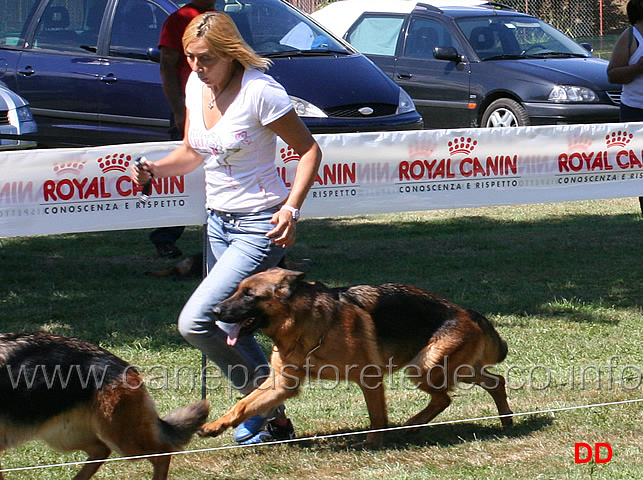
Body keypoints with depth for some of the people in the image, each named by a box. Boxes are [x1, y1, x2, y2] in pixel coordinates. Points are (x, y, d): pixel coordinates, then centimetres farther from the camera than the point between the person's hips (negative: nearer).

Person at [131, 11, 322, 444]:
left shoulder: (260, 91, -19)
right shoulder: (197, 86, 2)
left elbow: (309, 150, -12)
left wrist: (291, 208, -24)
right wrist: (154, 170, -5)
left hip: (260, 227, -8)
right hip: (220, 224, 8)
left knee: (195, 322, -17)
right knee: (231, 330, 12)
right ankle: (270, 416, 27)